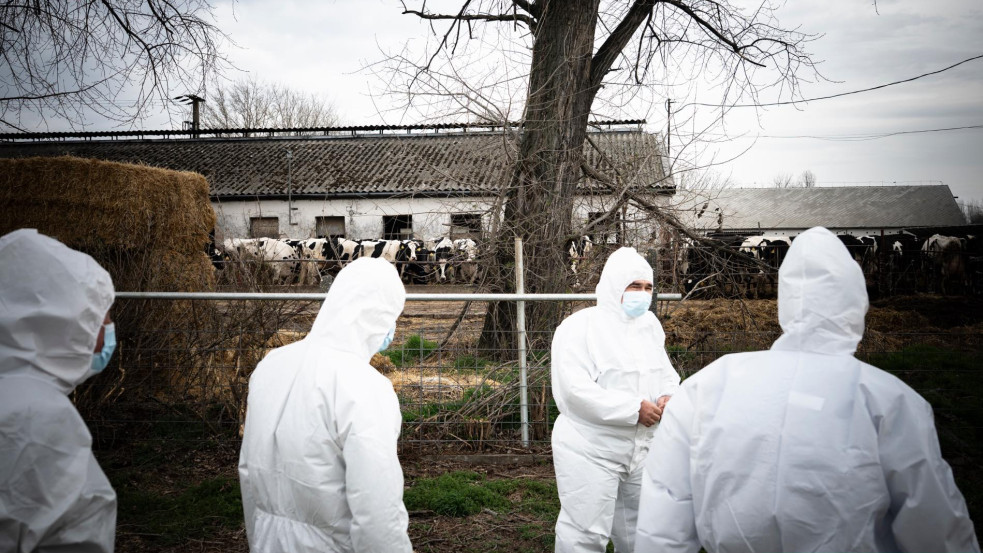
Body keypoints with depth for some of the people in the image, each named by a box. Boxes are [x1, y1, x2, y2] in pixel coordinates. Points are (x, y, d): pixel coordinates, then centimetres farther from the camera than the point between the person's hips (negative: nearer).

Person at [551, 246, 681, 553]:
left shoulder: (650, 324, 9)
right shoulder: (580, 326, -13)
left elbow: (666, 373, 16)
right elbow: (573, 389, -23)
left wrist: (668, 397, -9)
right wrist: (634, 409, -24)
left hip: (643, 448, 7)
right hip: (590, 451, -7)